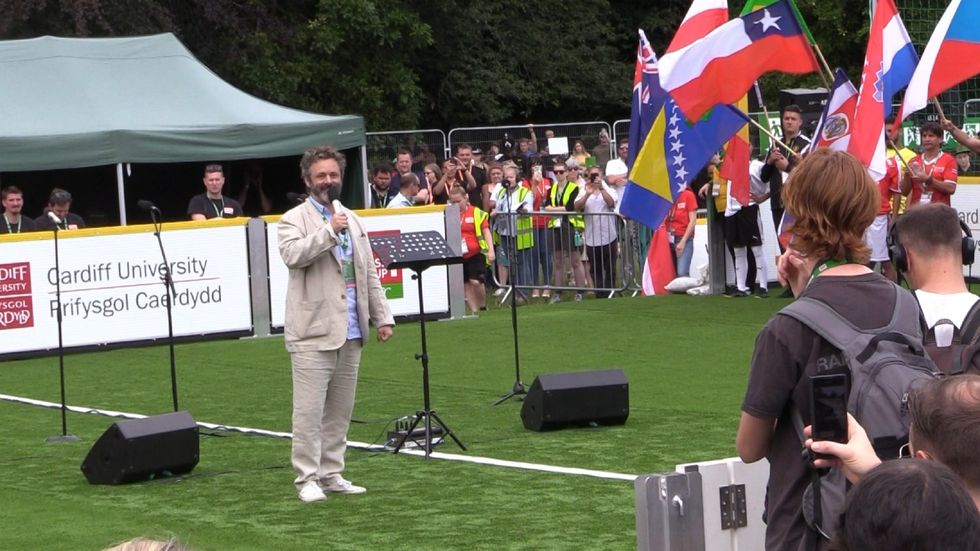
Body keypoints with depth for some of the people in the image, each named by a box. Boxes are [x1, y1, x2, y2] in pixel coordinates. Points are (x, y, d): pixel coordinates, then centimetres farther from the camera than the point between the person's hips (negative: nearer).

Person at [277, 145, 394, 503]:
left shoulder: (353, 221, 21)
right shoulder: (294, 219, 0)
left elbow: (369, 274, 22)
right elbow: (292, 254, -21)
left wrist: (382, 316, 17)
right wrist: (329, 231, -22)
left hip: (350, 332, 7)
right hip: (313, 332, -7)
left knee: (340, 410, 9)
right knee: (309, 410, -7)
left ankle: (331, 474, 16)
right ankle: (307, 478, -4)